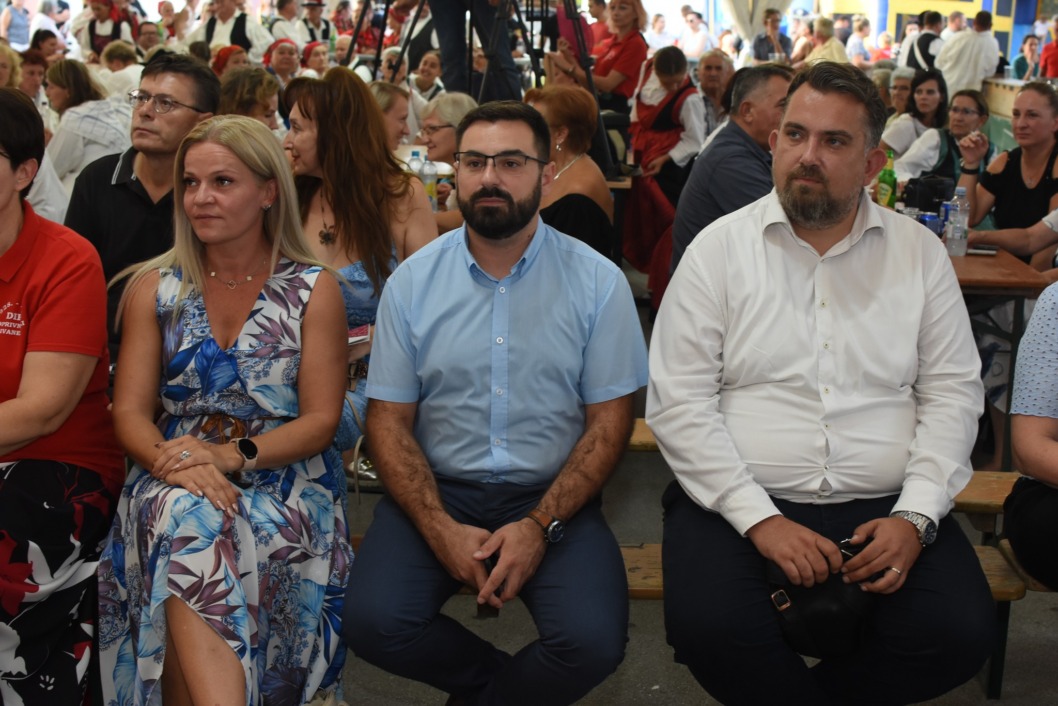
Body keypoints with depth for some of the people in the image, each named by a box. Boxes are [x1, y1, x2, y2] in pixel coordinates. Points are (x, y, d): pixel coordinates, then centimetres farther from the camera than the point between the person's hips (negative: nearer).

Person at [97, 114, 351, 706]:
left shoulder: (314, 290, 4)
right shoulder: (155, 287, 11)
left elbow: (320, 421, -2)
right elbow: (131, 411, 4)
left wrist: (233, 455, -19)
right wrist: (172, 461, -19)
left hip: (283, 477, -1)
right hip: (176, 477, 2)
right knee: (187, 526, -34)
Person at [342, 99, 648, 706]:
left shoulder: (598, 282, -2)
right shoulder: (412, 282, 2)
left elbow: (610, 421, -2)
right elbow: (389, 420, 1)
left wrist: (539, 527, -15)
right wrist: (442, 530, -14)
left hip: (552, 497, -1)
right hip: (438, 493, 1)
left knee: (594, 643, -25)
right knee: (373, 623, -23)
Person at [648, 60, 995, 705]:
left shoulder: (920, 252, 8)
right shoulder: (720, 248, 1)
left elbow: (952, 391, 7)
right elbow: (677, 400, -5)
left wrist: (915, 517, -8)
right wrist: (759, 519, -14)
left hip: (884, 504, 2)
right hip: (744, 501, -2)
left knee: (962, 634, -22)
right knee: (709, 629, -29)